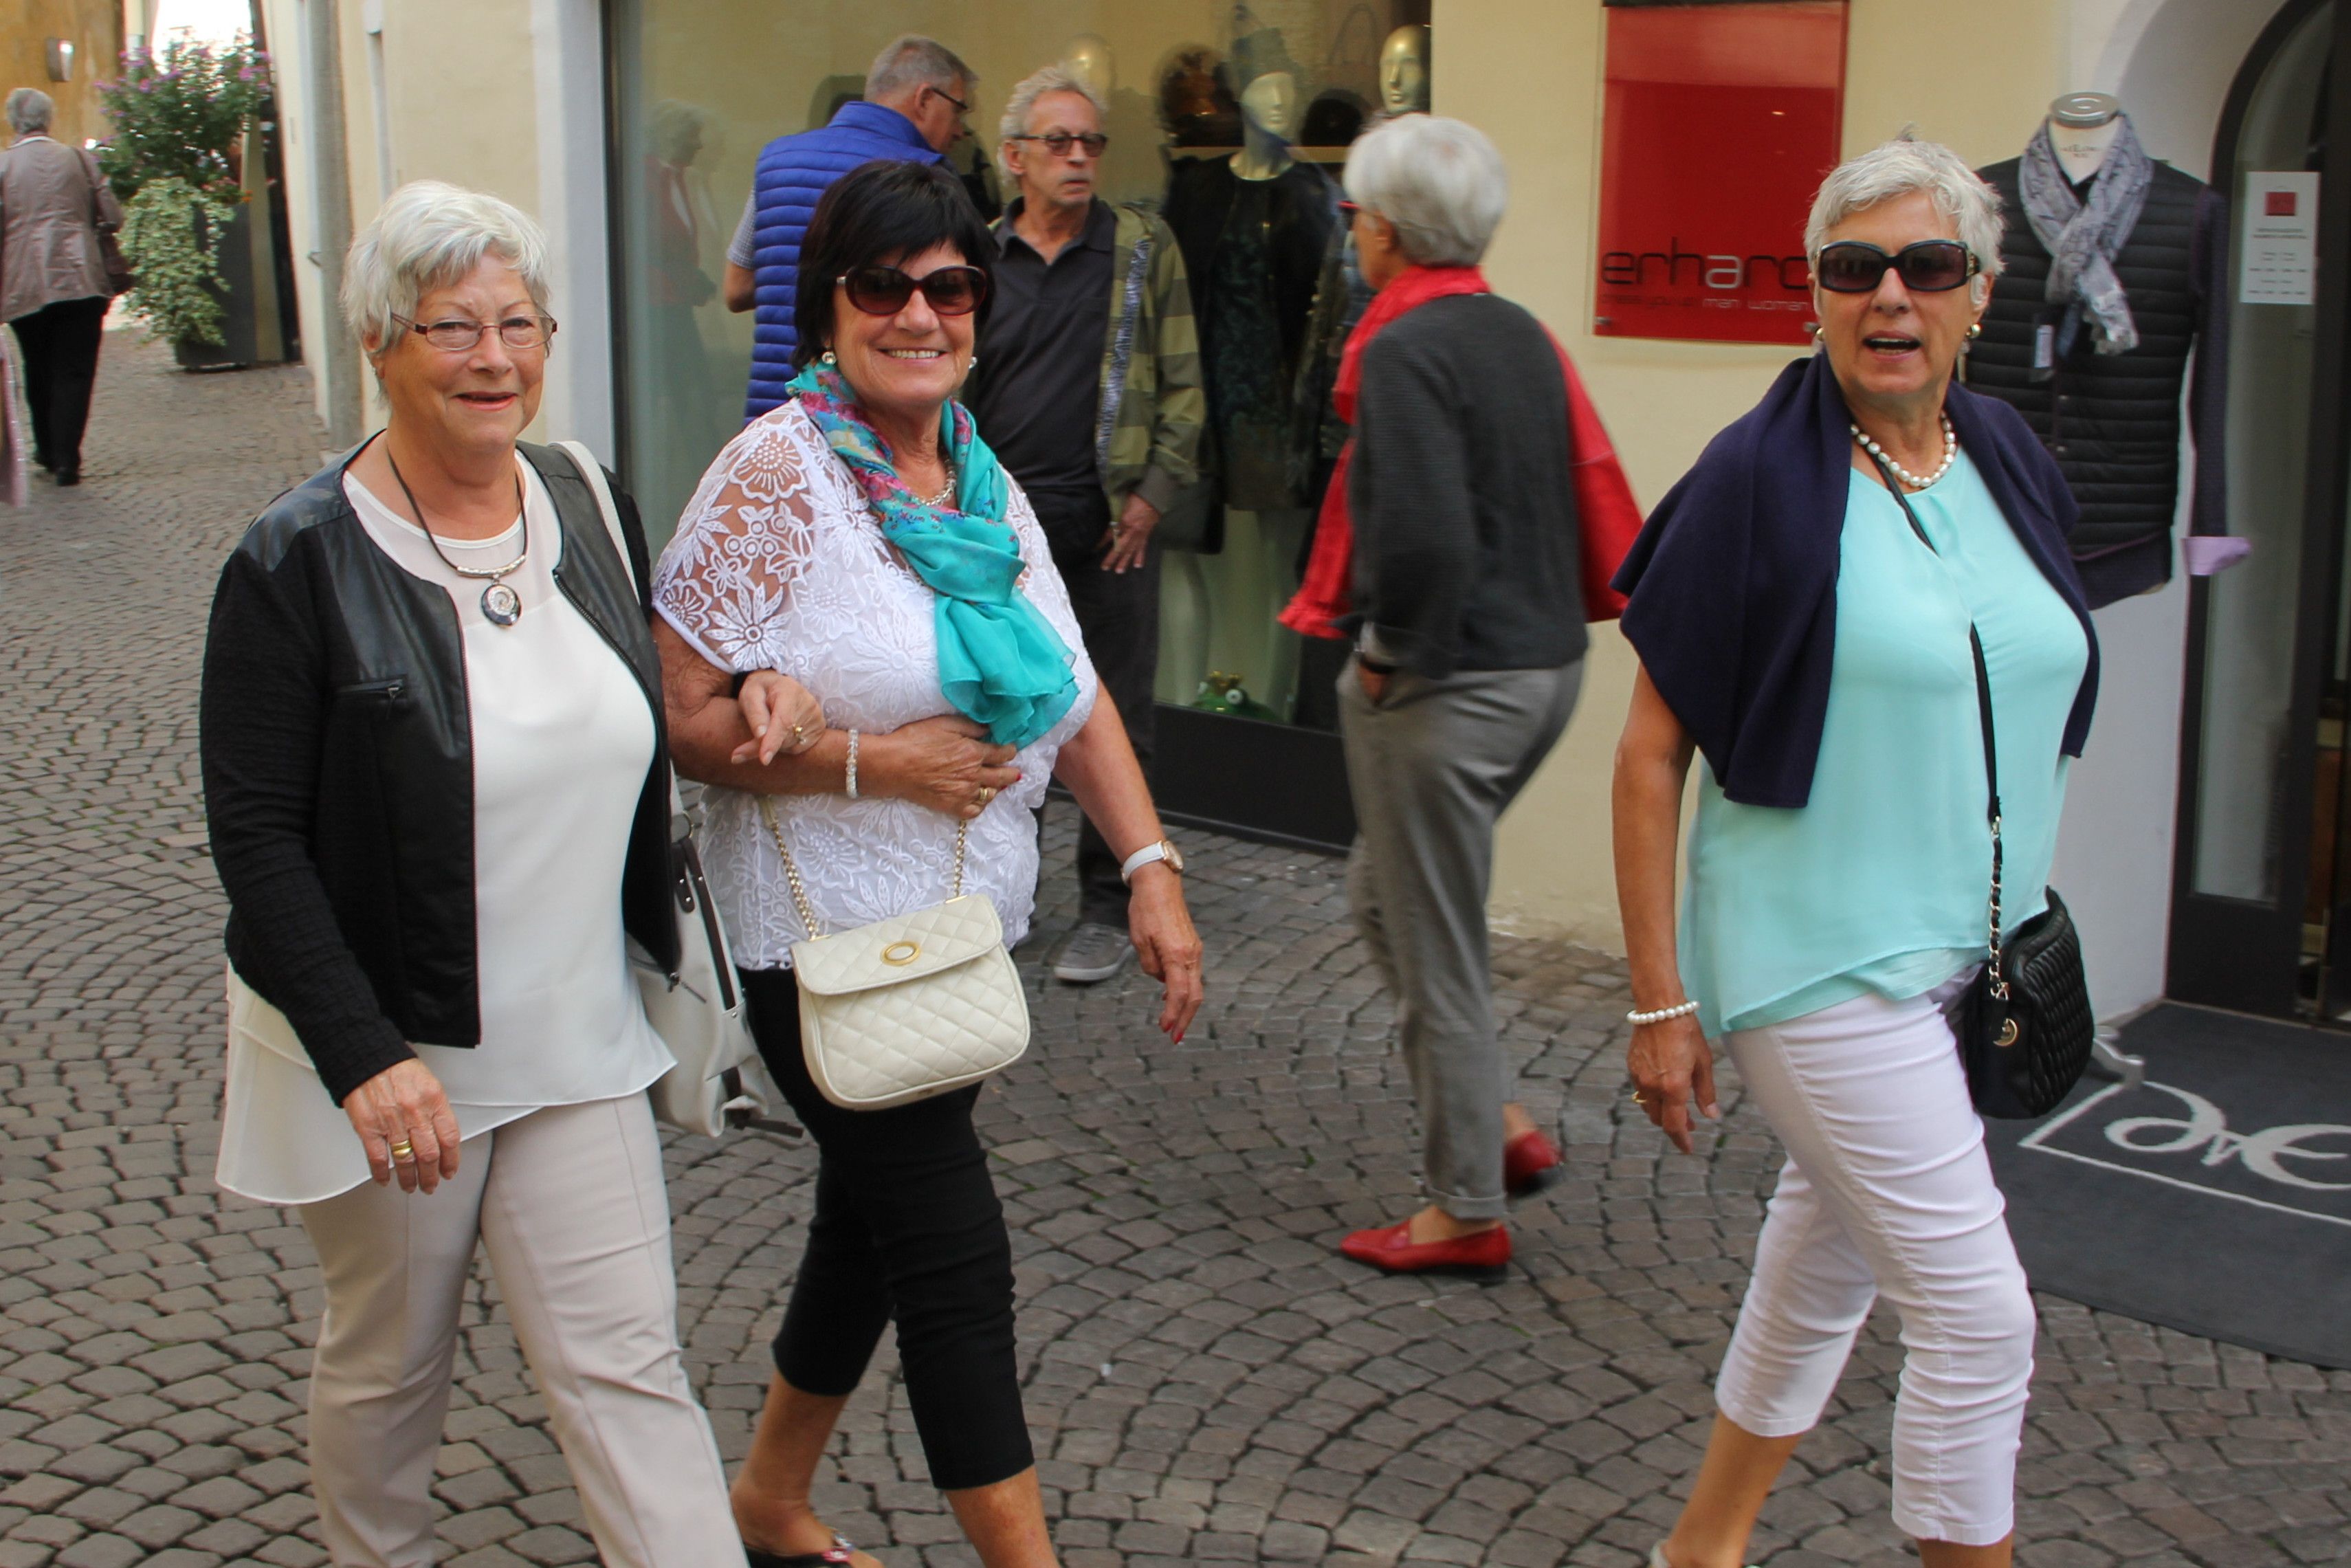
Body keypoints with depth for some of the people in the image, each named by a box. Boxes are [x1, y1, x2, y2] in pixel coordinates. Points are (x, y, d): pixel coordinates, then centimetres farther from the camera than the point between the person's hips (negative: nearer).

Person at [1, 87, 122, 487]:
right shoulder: (79, 159, 2)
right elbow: (113, 216, 2)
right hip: (81, 282, -1)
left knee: (39, 374, 16)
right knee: (74, 372, 1)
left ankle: (49, 452, 25)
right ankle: (66, 458, -7)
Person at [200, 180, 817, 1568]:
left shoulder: (586, 508, 2)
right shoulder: (299, 564, -15)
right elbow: (258, 838, -17)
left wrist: (748, 697, -2)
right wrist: (360, 1056, -25)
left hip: (577, 1038, 4)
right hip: (384, 1052, -3)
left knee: (628, 1364, 4)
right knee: (390, 1364, 17)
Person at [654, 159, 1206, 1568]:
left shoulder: (985, 483, 8)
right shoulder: (776, 476, -14)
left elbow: (1073, 697, 10)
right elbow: (683, 716, -17)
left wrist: (1152, 867, 1)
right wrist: (876, 759, -22)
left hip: (964, 922, 8)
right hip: (829, 934, -8)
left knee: (874, 1224, 19)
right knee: (954, 1252, -4)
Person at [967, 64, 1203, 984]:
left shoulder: (1145, 249, 4)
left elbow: (1182, 386, 3)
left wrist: (1153, 495, -6)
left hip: (1107, 527, -2)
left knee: (1114, 723, 2)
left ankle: (1108, 908, 14)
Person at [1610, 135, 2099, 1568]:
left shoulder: (2015, 464, 6)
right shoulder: (1761, 480, -13)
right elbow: (1652, 753, -11)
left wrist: (2030, 925, 16)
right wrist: (1660, 1003, -12)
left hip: (1967, 958, 7)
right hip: (1822, 959, -7)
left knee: (1833, 1251, 19)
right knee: (1979, 1314, -6)